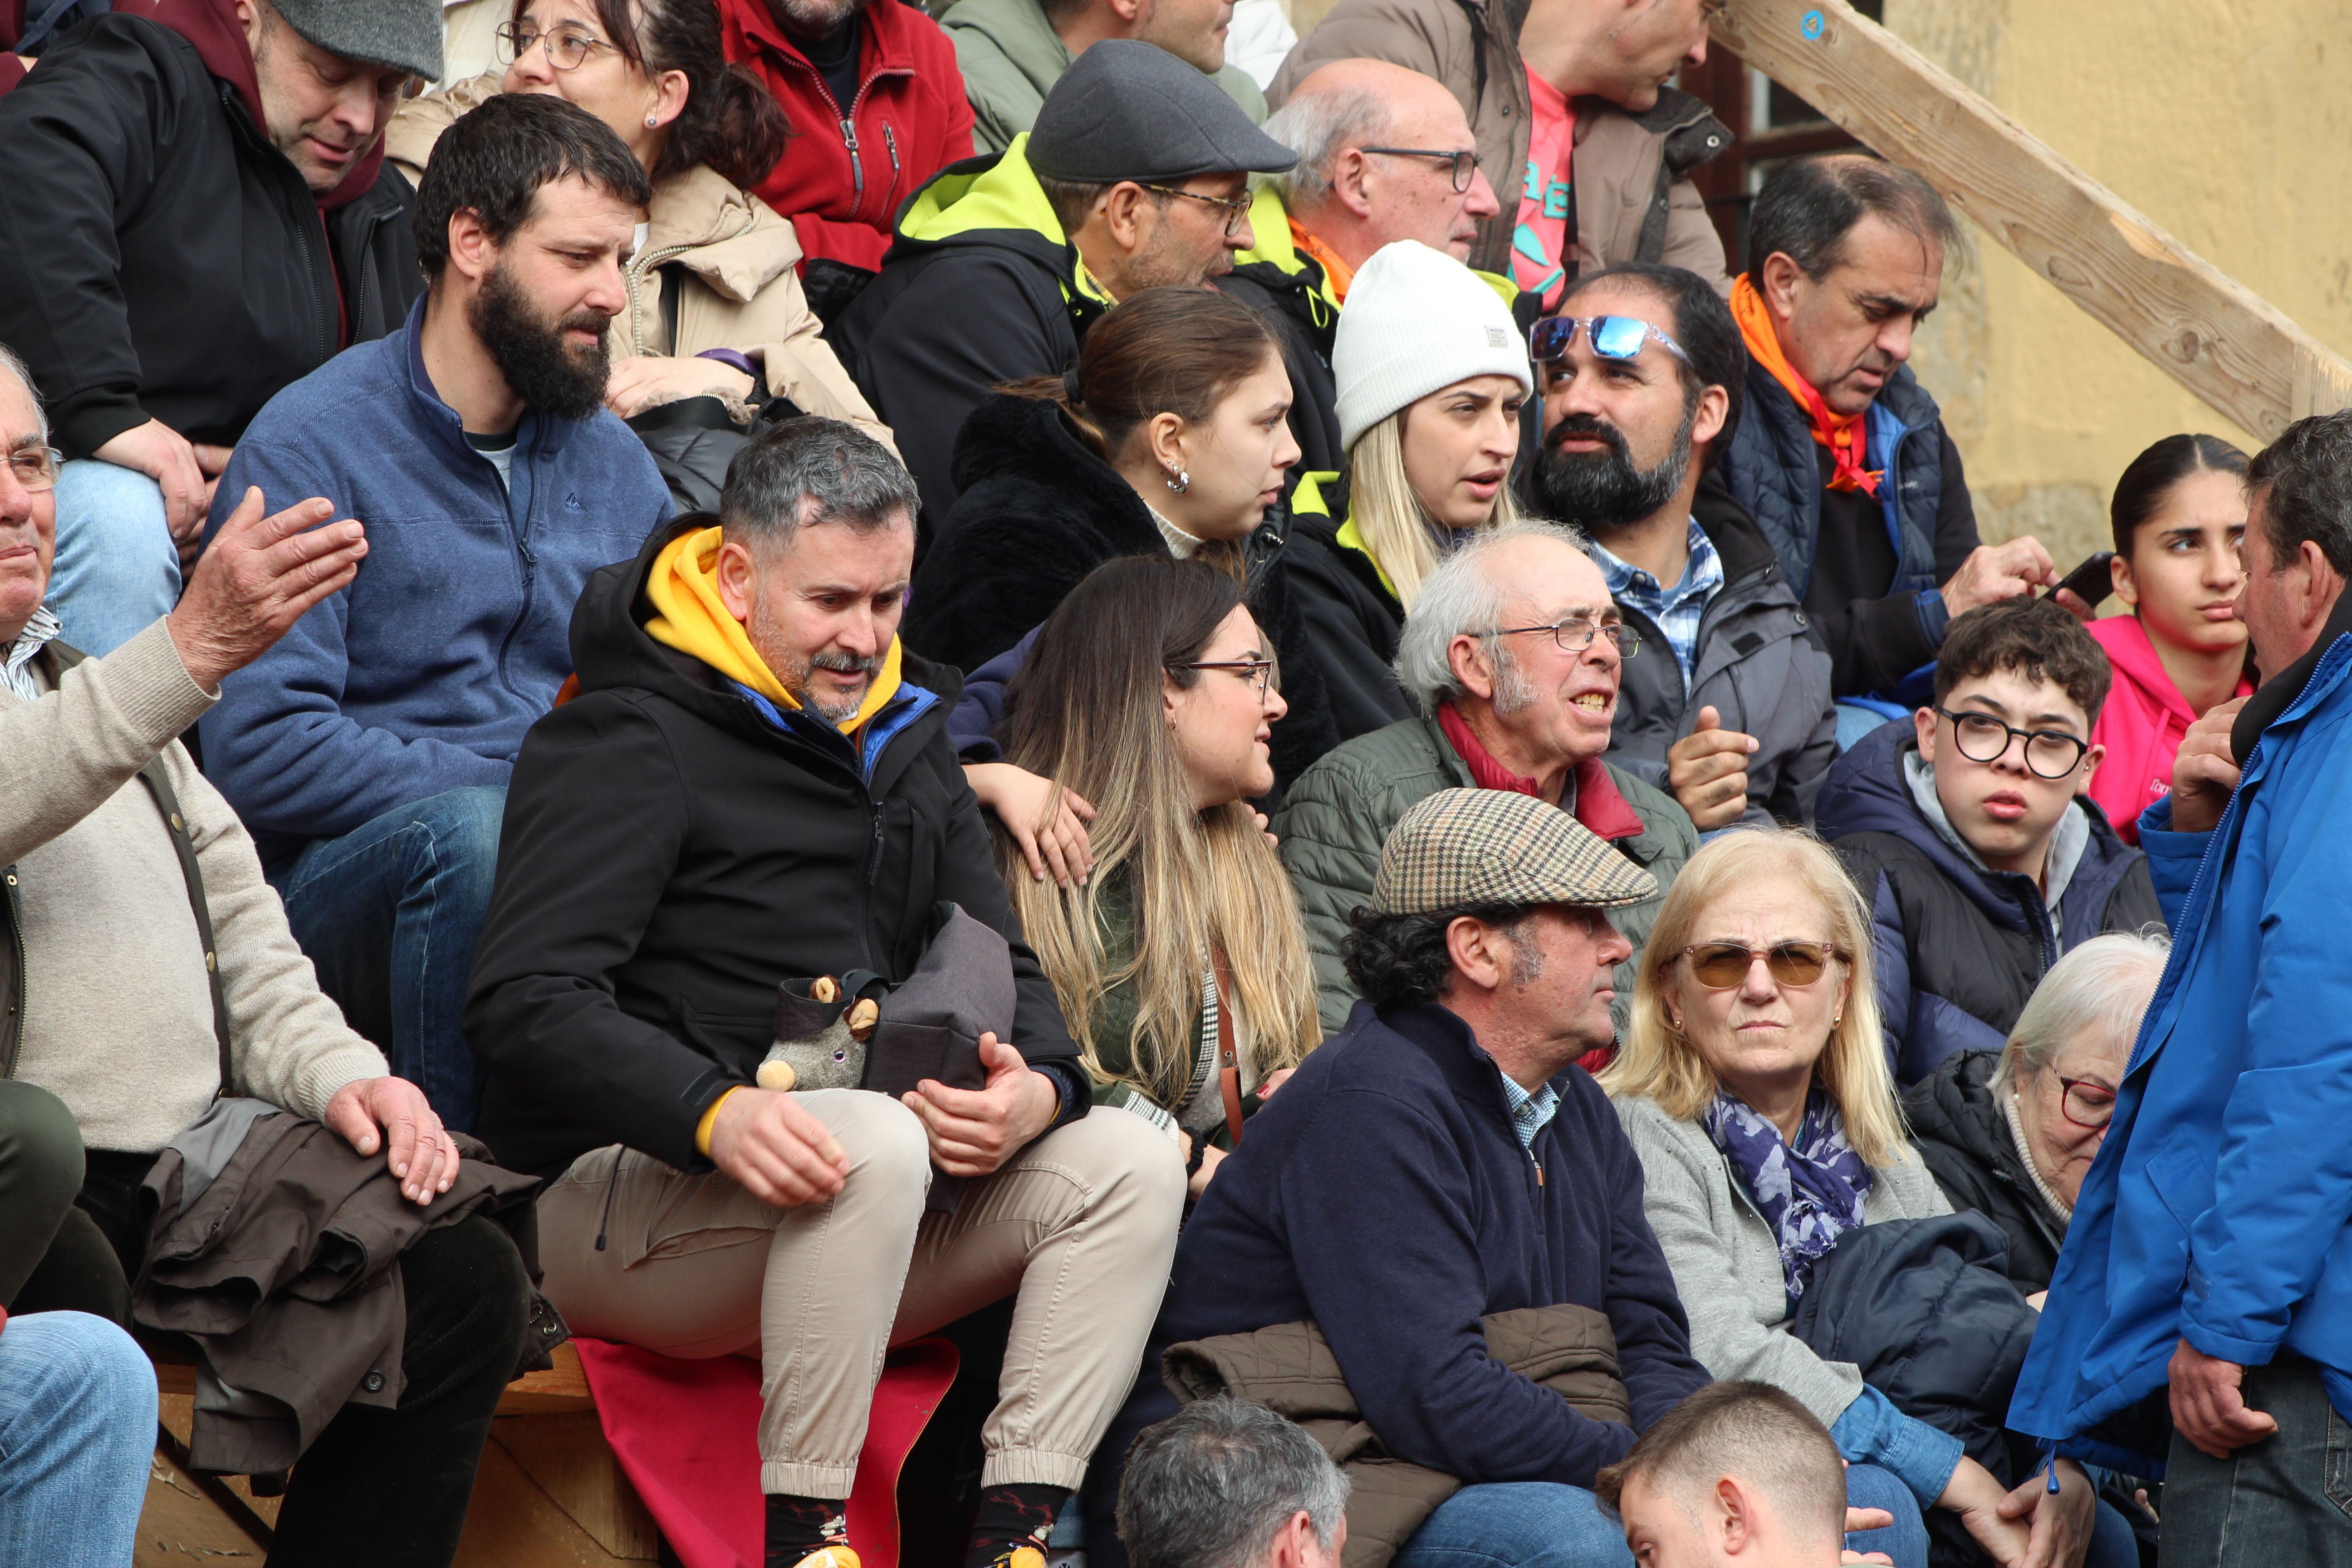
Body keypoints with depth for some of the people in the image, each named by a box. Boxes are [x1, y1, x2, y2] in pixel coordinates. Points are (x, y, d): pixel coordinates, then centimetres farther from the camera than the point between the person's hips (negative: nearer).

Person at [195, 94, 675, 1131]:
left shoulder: (613, 459, 16)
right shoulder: (313, 447, -6)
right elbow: (258, 752, -15)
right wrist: (511, 787, -17)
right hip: (334, 877, -4)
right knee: (470, 831, -38)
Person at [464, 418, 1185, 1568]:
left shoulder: (902, 734, 17)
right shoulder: (635, 739, -8)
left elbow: (996, 962, 15)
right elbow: (526, 1000, -19)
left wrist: (1037, 1086, -10)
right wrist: (713, 1114, -35)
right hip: (622, 1199, -7)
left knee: (1131, 1162, -11)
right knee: (878, 1144, -35)